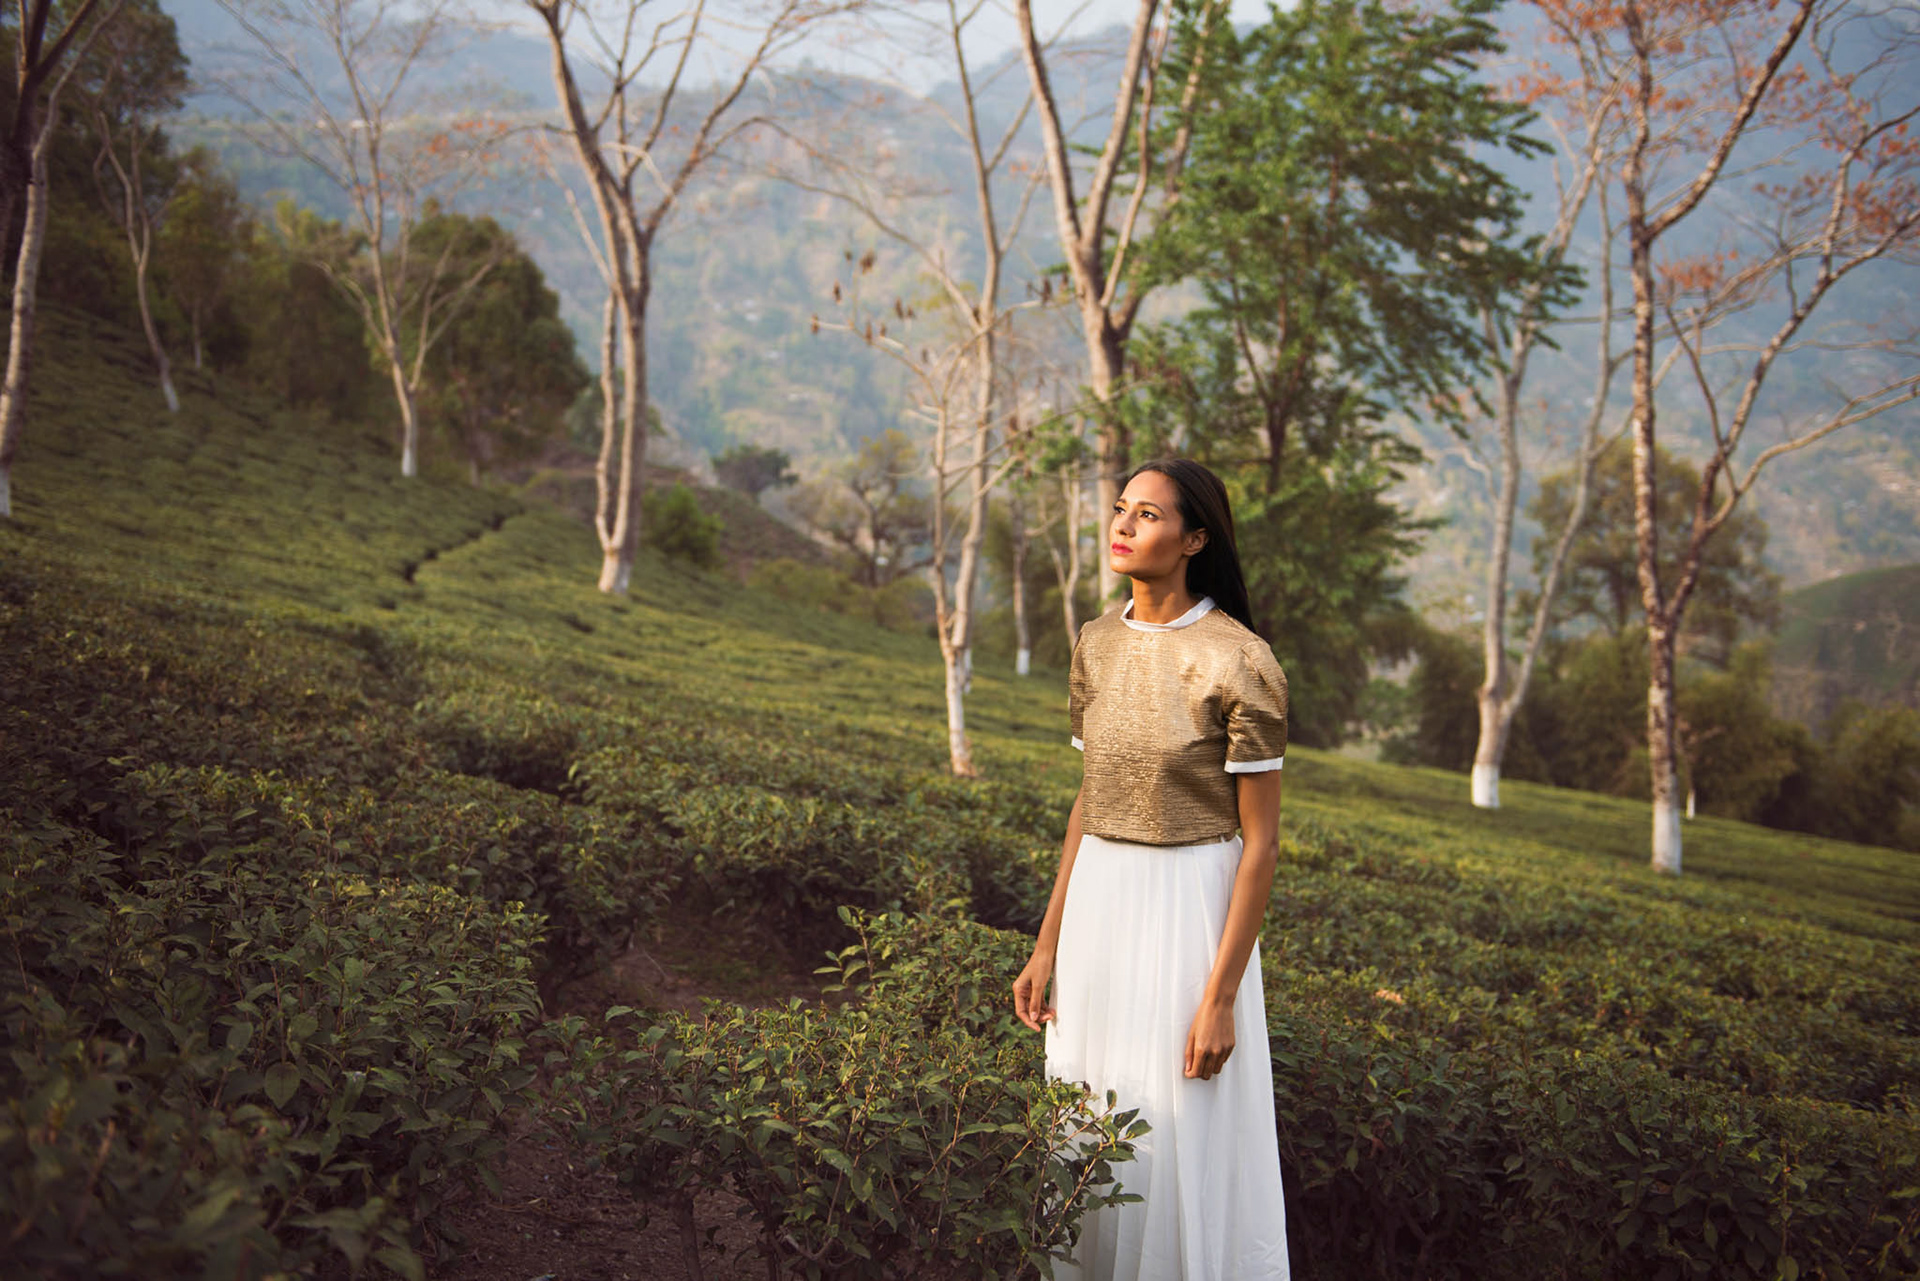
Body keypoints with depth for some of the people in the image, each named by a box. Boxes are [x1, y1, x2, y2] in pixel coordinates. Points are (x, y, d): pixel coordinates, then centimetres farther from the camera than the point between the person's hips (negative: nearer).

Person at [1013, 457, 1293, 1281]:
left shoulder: (1239, 664, -16)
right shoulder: (1097, 643, 4)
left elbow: (1260, 840, -13)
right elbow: (1089, 798, 11)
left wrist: (1221, 996, -15)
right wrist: (1048, 945, 10)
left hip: (1190, 907, -6)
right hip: (1096, 903, 6)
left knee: (1183, 1140, 5)